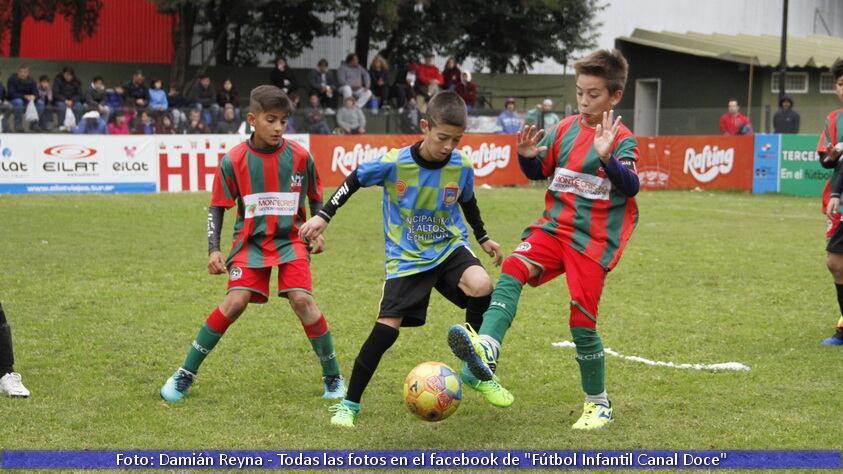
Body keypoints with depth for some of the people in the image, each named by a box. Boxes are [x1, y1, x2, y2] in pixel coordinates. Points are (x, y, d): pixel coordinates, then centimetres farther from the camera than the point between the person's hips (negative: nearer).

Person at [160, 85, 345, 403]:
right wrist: (213, 249, -7)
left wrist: (318, 232, 2)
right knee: (235, 302, -15)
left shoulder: (299, 156, -6)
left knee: (302, 299, -17)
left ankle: (333, 377, -1)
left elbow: (315, 197, 11)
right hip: (251, 242, 0)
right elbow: (217, 207, 0)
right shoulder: (234, 160, -9)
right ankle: (185, 374, -2)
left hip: (291, 240, 0)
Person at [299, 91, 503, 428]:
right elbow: (354, 180, -2)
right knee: (387, 328, -12)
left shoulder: (462, 167, -9)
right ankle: (349, 404, 4)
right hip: (406, 257, -2)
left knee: (482, 287, -29)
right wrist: (323, 216, -5)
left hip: (449, 248, 2)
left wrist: (483, 238, 23)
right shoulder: (394, 163, -18)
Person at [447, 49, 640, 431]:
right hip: (554, 227, 4)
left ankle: (598, 403, 16)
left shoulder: (622, 139, -6)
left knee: (582, 320, -3)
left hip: (594, 241, -4)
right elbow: (539, 172, 16)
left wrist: (607, 157, -38)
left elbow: (630, 186, -21)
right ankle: (486, 349, -42)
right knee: (513, 269, -24)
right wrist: (527, 156, -6)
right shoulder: (566, 129, 8)